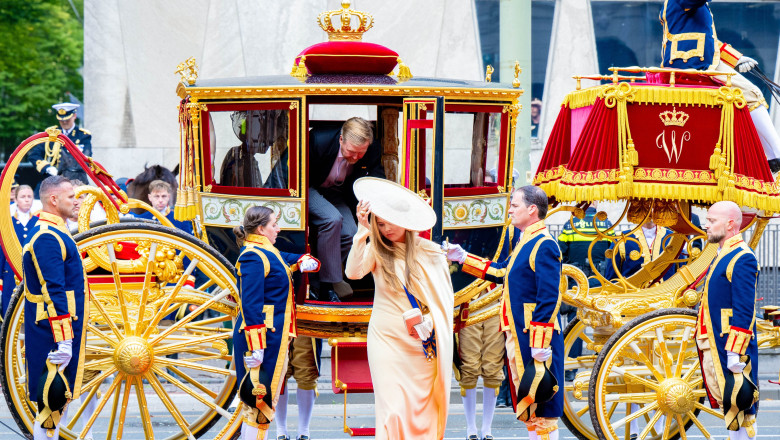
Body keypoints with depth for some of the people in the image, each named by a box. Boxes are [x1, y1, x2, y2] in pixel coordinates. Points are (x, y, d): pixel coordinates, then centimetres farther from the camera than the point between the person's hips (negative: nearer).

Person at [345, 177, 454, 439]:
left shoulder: (430, 253, 5)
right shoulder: (376, 251, 0)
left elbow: (446, 297, 10)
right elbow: (353, 272, -19)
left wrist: (436, 326, -2)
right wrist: (363, 230, -21)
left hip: (424, 342, 2)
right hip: (387, 339, -2)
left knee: (422, 407, 3)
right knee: (393, 409, -7)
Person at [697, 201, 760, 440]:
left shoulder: (742, 259, -14)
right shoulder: (723, 256, 17)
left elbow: (744, 311, -20)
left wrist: (735, 353, -22)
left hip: (732, 348, -10)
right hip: (718, 347, 10)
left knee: (737, 406, -6)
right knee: (728, 404, 11)